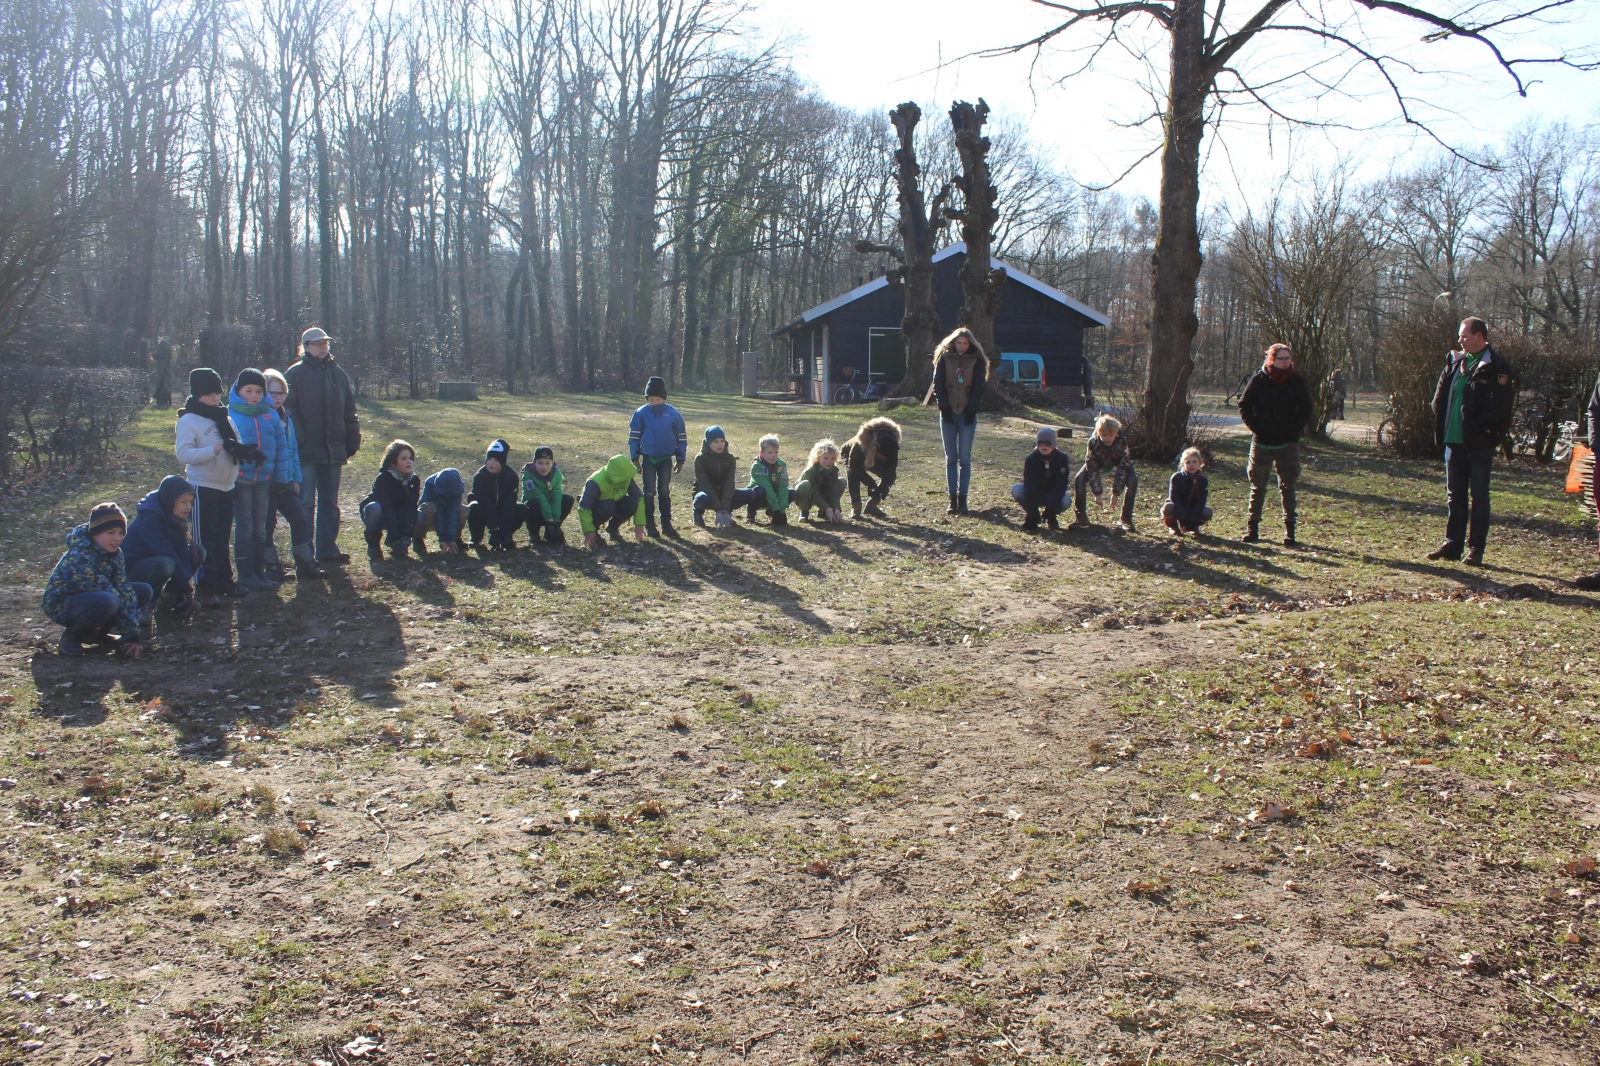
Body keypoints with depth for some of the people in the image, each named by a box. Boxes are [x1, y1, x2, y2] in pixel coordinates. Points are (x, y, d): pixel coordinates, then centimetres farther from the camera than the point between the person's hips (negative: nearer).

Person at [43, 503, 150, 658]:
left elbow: (124, 590, -12)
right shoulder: (81, 557, -29)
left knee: (144, 591, -4)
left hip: (90, 599, 8)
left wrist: (132, 635, -19)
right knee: (109, 601, -37)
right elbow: (109, 592, -28)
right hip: (61, 605, -8)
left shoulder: (114, 553, -5)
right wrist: (130, 634, -27)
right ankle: (72, 635, -10)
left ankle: (97, 634, 5)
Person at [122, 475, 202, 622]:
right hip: (132, 568, -8)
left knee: (197, 551, -5)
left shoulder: (173, 516, -2)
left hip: (154, 561, 8)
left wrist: (185, 585, -20)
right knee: (166, 564, -37)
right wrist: (186, 587, -28)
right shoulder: (149, 517, -26)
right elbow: (166, 553, -30)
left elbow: (181, 549, -10)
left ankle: (169, 595, 5)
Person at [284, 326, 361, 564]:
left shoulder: (338, 373, 11)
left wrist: (352, 443, 7)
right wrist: (298, 442, -16)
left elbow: (349, 411, 12)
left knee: (330, 502, 11)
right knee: (306, 503, 0)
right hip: (306, 451, -5)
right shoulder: (295, 374, -3)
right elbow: (289, 411, -7)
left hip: (333, 451, 5)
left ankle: (328, 549, 19)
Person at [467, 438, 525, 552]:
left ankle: (506, 538, -2)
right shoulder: (480, 476, -25)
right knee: (474, 509, -36)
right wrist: (494, 529, -39)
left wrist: (506, 532, -35)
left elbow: (509, 505, -26)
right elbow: (486, 504, -31)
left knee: (522, 510, -25)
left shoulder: (511, 476, -21)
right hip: (484, 511, -2)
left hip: (502, 512, 2)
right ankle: (476, 540, -9)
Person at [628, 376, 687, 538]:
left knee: (665, 492, 7)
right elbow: (634, 436, -1)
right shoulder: (641, 413, -6)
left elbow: (681, 437, 2)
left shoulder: (673, 413, -5)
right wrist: (635, 458, -3)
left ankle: (666, 524, 13)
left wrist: (680, 459, 2)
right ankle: (650, 525, 10)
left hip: (666, 459, 1)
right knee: (649, 492, 4)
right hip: (648, 459, 0)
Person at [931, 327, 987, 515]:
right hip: (948, 413, 1)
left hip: (967, 414, -1)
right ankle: (952, 499, 3)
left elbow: (979, 387, -1)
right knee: (951, 458, 2)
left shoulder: (976, 361, 2)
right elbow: (938, 384, 0)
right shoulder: (944, 358, 3)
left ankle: (962, 498, 2)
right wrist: (944, 407, -9)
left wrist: (972, 410, -10)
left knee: (965, 458, -2)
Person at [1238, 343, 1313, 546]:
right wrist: (1256, 427, -6)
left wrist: (1296, 428, -4)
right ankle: (1252, 528, 14)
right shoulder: (1259, 379, -3)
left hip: (1288, 443, 0)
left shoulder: (1296, 381, 0)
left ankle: (1289, 532, 6)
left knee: (1288, 488, 2)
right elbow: (1244, 405, 3)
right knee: (1258, 487, 7)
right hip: (1262, 443, 0)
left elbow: (1306, 409, 9)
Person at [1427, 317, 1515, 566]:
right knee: (1454, 496, 10)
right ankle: (1452, 544, 16)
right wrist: (1442, 427, 4)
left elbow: (1500, 405, -14)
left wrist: (1485, 428, -16)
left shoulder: (1497, 368, -8)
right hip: (1454, 440, 6)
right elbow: (1440, 396, 13)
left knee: (1479, 496, 2)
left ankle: (1476, 549, 6)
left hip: (1480, 443, -6)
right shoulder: (1454, 361, 10)